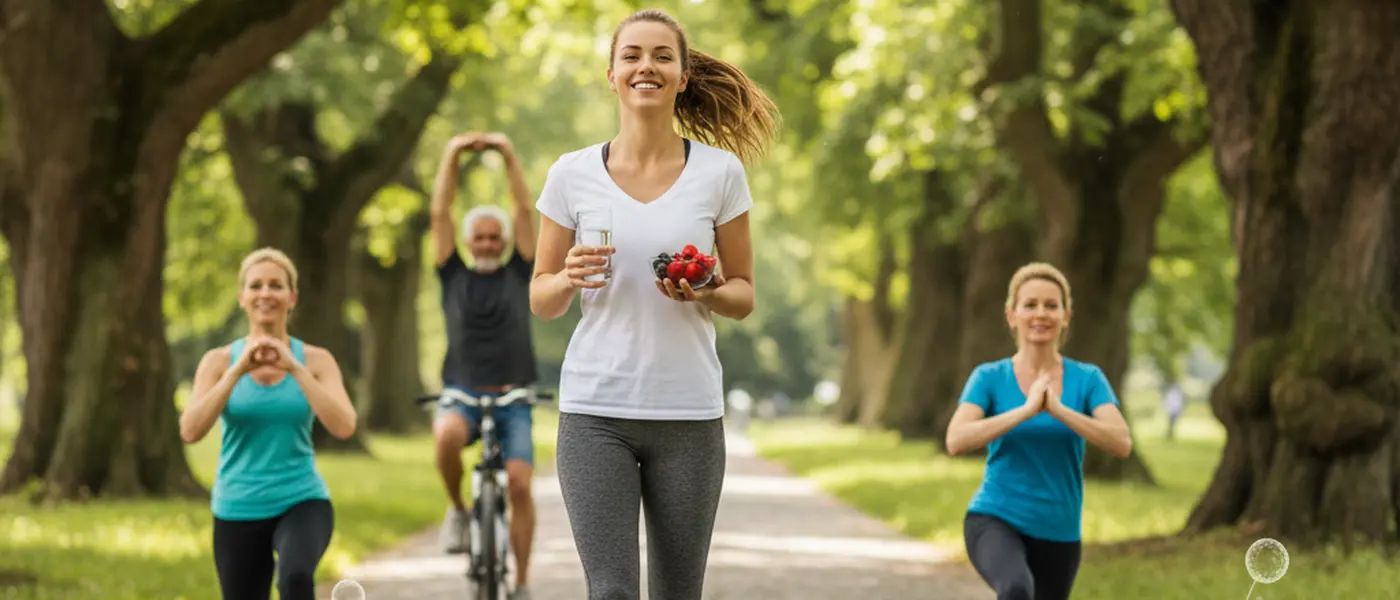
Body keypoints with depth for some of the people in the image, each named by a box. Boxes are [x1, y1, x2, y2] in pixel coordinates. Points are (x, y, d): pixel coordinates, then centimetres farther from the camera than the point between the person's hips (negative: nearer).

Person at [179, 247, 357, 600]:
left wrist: (295, 368, -20)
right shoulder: (219, 360, 1)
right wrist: (239, 370, -20)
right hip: (238, 510, 2)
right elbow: (190, 431, -13)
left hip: (302, 501, -2)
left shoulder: (315, 360, 1)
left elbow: (343, 427, -15)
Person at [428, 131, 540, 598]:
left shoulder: (518, 275, 11)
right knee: (446, 435, -34)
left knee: (519, 485, -14)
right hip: (463, 395, -1)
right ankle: (457, 510, -7)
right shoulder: (454, 277, 11)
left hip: (512, 399, 1)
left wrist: (509, 155, -3)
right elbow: (439, 215, 4)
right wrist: (451, 156, -2)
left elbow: (525, 210, 4)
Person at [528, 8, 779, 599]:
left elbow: (744, 295, 9)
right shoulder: (573, 174, 3)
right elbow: (540, 300, 10)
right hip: (595, 412, -1)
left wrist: (706, 293, -13)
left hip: (689, 415, 1)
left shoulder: (720, 171, 3)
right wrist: (570, 277, -12)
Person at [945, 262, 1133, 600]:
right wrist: (1027, 410, -23)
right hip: (995, 520, -3)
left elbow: (1122, 444, -14)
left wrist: (1057, 409, -24)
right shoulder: (989, 378, -1)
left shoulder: (1088, 380, 2)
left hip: (1058, 535, 3)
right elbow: (956, 441, -17)